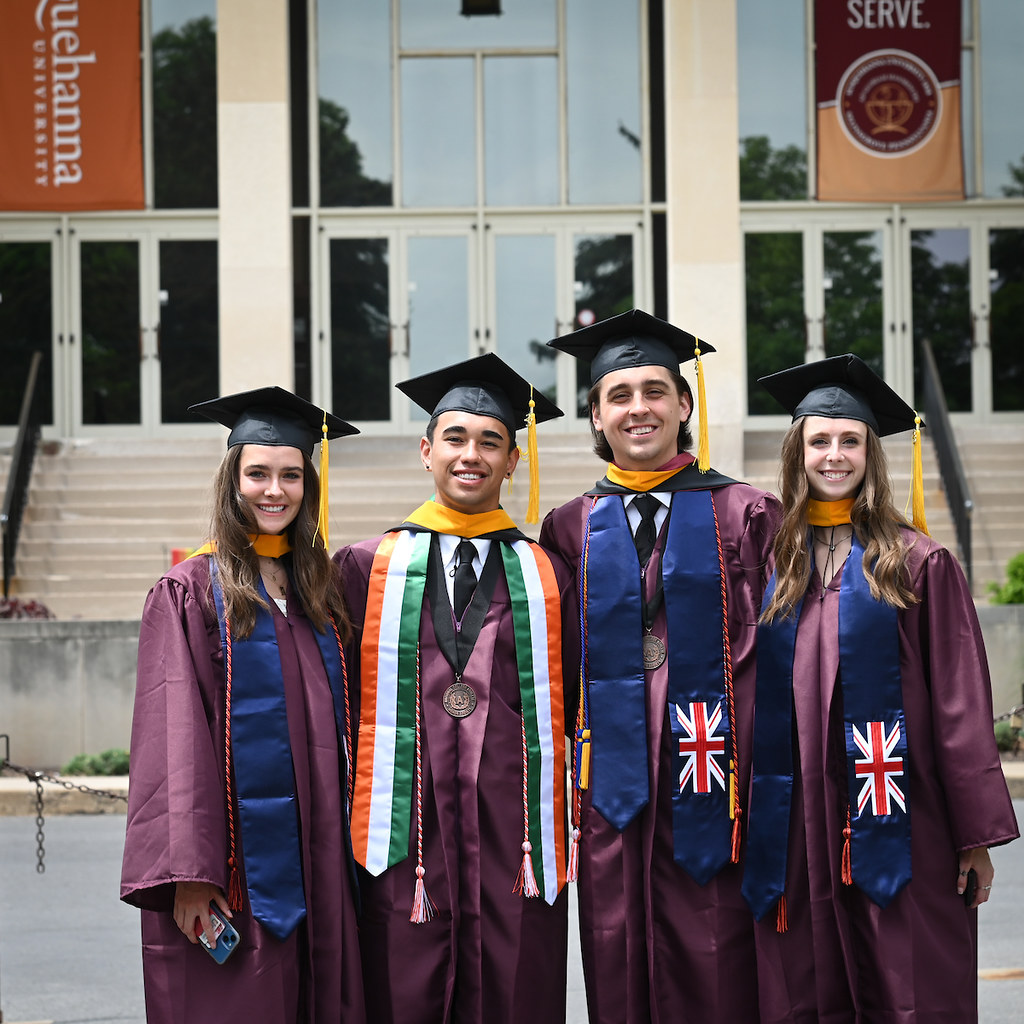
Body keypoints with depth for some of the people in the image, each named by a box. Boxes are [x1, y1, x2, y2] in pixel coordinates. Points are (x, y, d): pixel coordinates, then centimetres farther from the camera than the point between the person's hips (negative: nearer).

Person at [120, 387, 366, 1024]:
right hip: (238, 871, -5)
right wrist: (188, 873, -18)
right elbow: (176, 739, -10)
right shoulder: (189, 592, -2)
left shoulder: (323, 591, 13)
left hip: (318, 863, 5)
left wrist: (349, 851, 7)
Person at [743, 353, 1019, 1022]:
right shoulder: (775, 565, 11)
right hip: (798, 830, 3)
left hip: (893, 827, -3)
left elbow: (961, 706, -2)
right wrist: (748, 817, 8)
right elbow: (759, 704, 13)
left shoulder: (919, 563, 1)